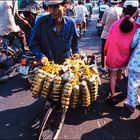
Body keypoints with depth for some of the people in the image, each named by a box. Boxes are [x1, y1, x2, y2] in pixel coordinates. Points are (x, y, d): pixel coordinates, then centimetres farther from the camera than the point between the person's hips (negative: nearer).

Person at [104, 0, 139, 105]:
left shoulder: (115, 24, -17)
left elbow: (109, 40, -8)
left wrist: (105, 53, 7)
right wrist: (130, 54, 12)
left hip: (113, 54, -2)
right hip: (125, 56, 2)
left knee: (112, 75, 11)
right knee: (119, 71, 27)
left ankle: (113, 96, 11)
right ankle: (116, 85, 52)